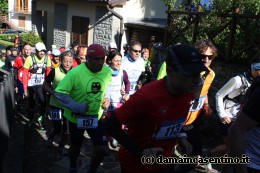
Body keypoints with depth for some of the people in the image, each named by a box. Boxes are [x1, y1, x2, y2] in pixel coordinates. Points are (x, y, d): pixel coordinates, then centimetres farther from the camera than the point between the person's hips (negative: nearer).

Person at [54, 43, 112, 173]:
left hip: (96, 116, 3)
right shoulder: (75, 73, -27)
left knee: (102, 148, -1)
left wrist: (106, 97, -3)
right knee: (76, 147, 18)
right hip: (76, 117, -3)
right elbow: (59, 92, -24)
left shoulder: (107, 71, -9)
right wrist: (77, 107, -27)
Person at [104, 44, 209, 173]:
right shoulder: (147, 96, -30)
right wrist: (140, 152, -26)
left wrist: (180, 136, -1)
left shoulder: (189, 92, -10)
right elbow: (111, 125, -23)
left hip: (165, 162, 6)